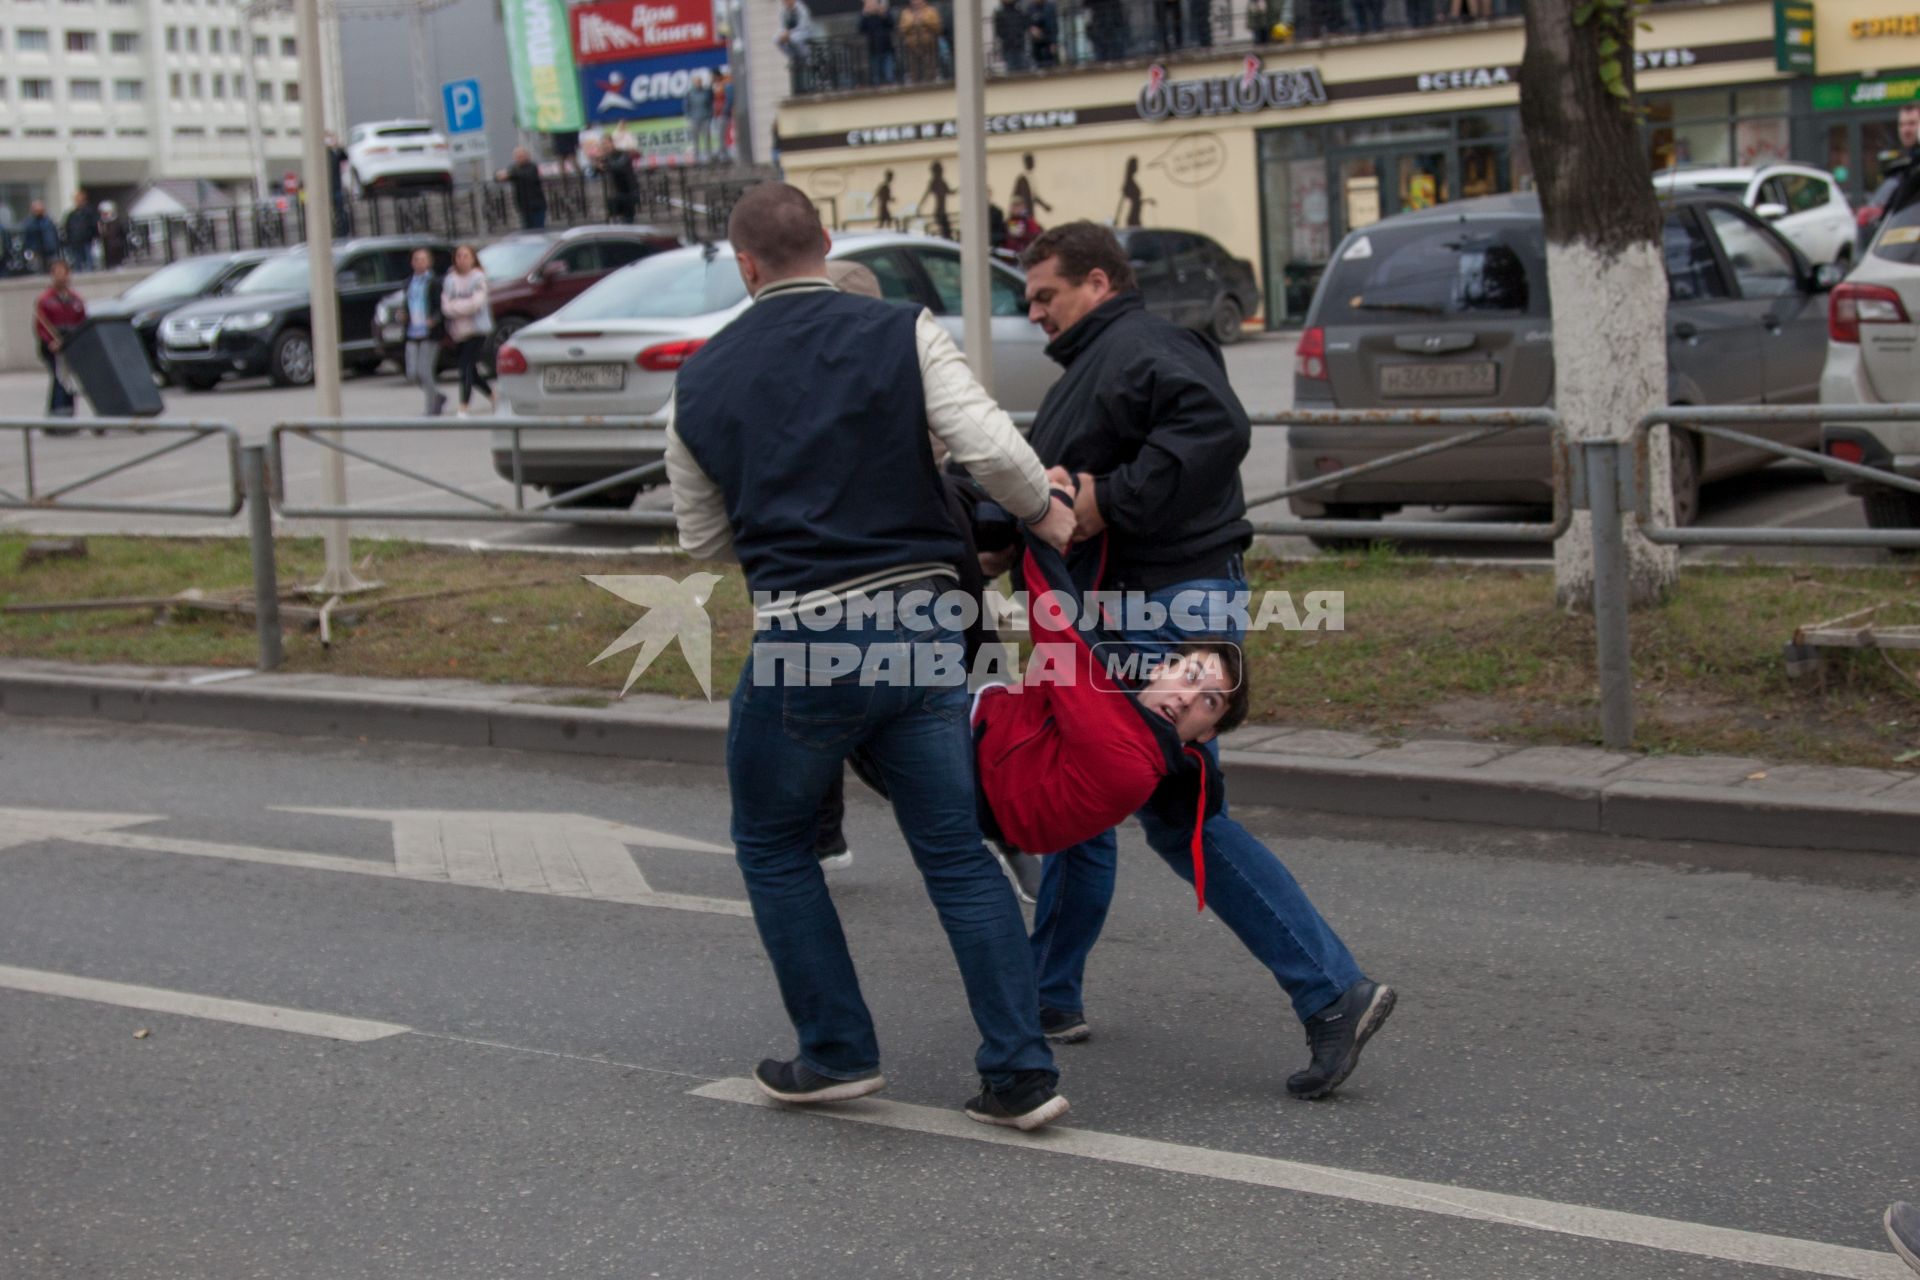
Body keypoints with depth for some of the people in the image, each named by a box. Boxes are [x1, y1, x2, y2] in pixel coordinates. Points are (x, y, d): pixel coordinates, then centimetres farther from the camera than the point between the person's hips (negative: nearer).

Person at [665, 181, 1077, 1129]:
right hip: (924, 620, 1)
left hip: (803, 635, -1)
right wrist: (1045, 513, 8)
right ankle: (1020, 1072, 6)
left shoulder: (700, 381, 6)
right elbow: (989, 447, -11)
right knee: (956, 851, 10)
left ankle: (837, 1053, 20)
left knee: (771, 841, 20)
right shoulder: (903, 334, 1)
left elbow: (702, 537, 16)